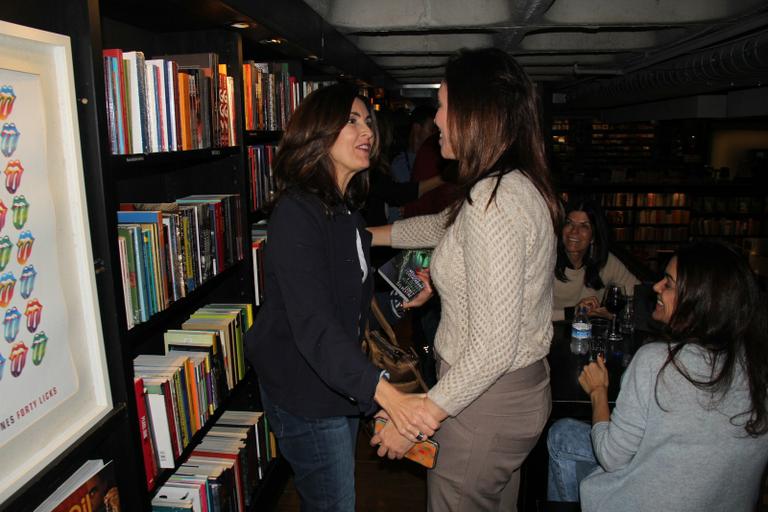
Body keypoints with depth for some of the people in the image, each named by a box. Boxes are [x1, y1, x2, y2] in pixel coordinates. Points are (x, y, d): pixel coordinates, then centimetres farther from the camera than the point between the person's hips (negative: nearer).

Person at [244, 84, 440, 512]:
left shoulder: (348, 207, 5)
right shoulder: (297, 212, -25)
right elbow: (312, 324, -36)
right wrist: (384, 392, -46)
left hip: (344, 378, 9)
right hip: (304, 392, -9)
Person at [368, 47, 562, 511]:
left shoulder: (493, 202, -29)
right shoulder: (519, 183, 3)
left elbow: (493, 347, -29)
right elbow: (442, 226, 20)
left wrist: (422, 414, -20)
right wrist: (367, 235, 28)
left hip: (486, 399, -9)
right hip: (523, 387, 9)